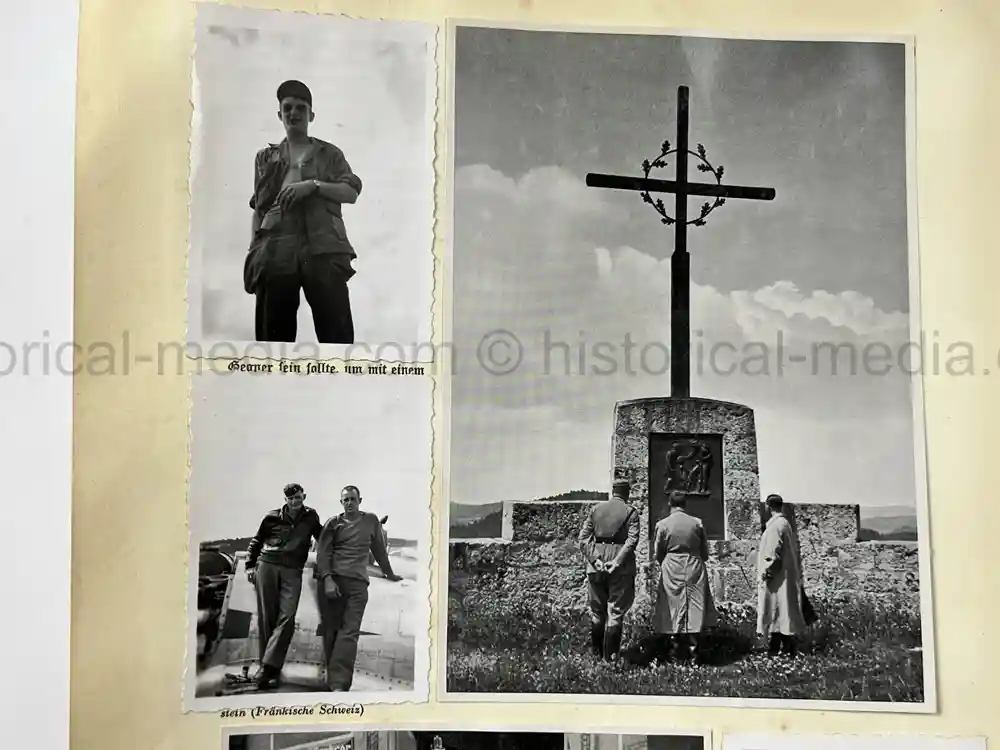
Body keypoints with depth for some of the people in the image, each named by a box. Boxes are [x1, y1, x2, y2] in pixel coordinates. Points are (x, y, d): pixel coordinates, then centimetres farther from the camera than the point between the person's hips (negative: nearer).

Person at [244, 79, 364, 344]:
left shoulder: (330, 153, 16)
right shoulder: (265, 158, 21)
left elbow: (352, 192, 3)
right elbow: (258, 208, 17)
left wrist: (313, 185, -11)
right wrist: (253, 252, 8)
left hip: (324, 250, -2)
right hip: (276, 251, 2)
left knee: (337, 330, -9)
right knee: (274, 332, -1)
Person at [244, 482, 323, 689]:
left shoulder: (311, 518, 12)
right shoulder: (273, 517, 9)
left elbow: (323, 540, 25)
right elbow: (256, 541, 17)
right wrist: (250, 565, 8)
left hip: (292, 572, 0)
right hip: (267, 566, 0)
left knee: (286, 617, -16)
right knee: (266, 617, -1)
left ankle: (269, 667, -20)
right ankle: (268, 666, 5)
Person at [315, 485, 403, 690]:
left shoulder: (371, 521, 15)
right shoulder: (334, 523, 9)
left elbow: (379, 548, 26)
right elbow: (323, 552, 2)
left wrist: (389, 573, 34)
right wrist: (327, 579, -11)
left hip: (358, 583, 0)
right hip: (332, 580, 0)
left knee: (349, 632, -11)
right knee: (330, 630, 0)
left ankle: (339, 683, -17)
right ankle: (333, 678, 10)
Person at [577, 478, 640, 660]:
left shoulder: (596, 509, 8)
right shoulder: (631, 512, 0)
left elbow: (583, 537, 0)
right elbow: (632, 540, -14)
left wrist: (595, 559, -7)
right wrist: (617, 562, -17)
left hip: (597, 564, 3)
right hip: (621, 566, -3)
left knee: (597, 611, 14)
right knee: (616, 612, 2)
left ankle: (596, 654, 20)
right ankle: (610, 657, -1)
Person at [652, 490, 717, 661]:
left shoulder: (662, 524, -5)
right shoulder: (697, 523, -1)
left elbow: (657, 554, 3)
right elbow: (705, 552, 7)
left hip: (672, 572, -1)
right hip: (695, 570, 1)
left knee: (675, 608, 8)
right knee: (695, 608, 4)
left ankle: (677, 646, 10)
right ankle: (693, 646, -2)